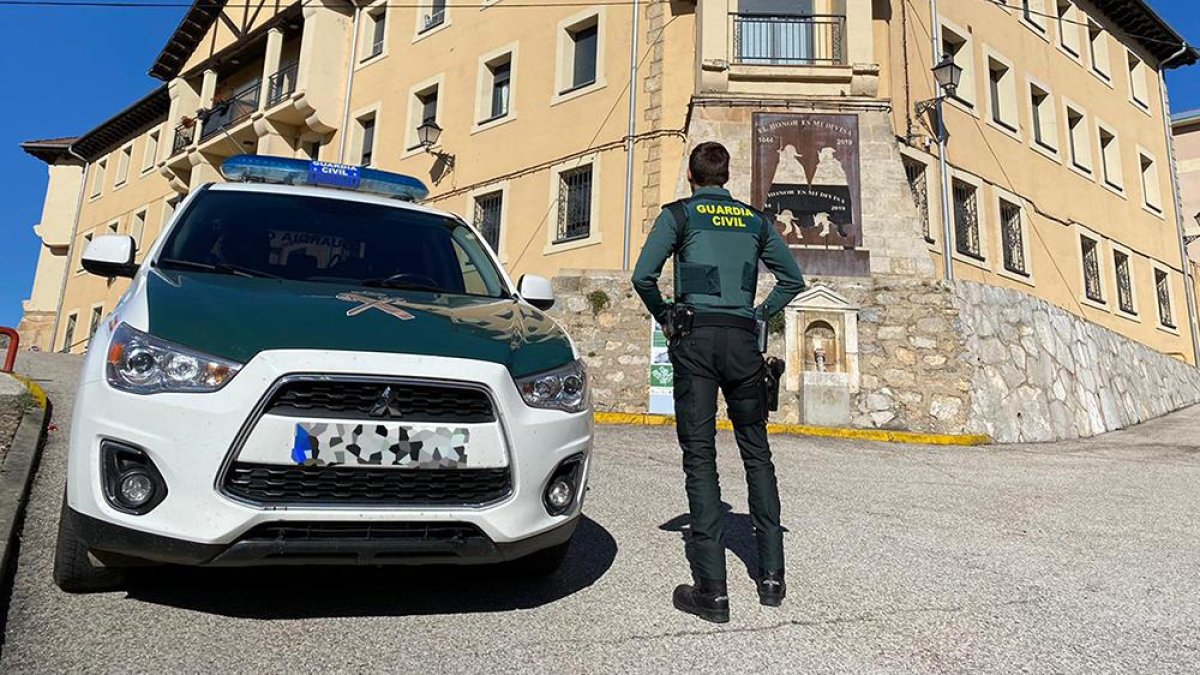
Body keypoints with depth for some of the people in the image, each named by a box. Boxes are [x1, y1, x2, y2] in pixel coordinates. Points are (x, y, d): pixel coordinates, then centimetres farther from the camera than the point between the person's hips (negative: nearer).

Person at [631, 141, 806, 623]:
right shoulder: (755, 219, 16)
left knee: (699, 456, -3)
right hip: (743, 340, 3)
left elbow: (643, 275, -6)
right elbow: (793, 279, 17)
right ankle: (771, 576, 15)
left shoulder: (680, 213, 6)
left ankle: (711, 591, -4)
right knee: (757, 452, 12)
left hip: (697, 338, -3)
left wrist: (664, 318, 8)